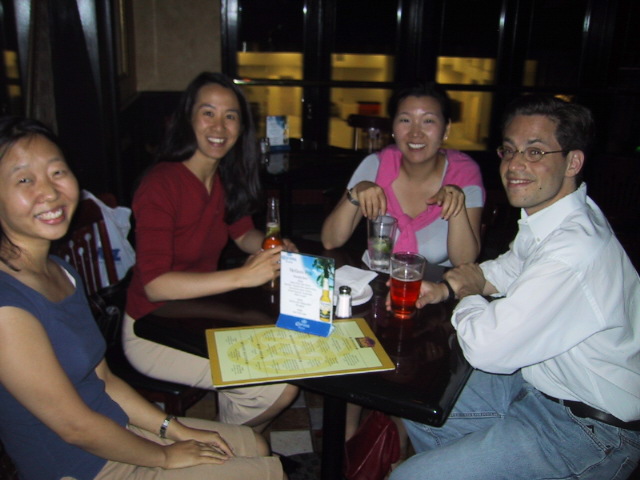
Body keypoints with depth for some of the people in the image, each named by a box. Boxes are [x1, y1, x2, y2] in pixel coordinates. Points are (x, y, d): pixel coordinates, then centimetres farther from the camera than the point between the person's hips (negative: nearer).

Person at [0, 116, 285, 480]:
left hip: (115, 433, 8)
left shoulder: (62, 272, 1)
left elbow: (103, 381, 6)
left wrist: (176, 429, 2)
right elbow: (76, 426, -21)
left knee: (255, 444, 17)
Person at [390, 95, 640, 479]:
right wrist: (445, 288, -1)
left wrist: (469, 292, -8)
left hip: (589, 431, -9)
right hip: (539, 380, 9)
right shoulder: (548, 213, -3)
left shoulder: (574, 251, -33)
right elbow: (509, 268, 17)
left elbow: (486, 348, -29)